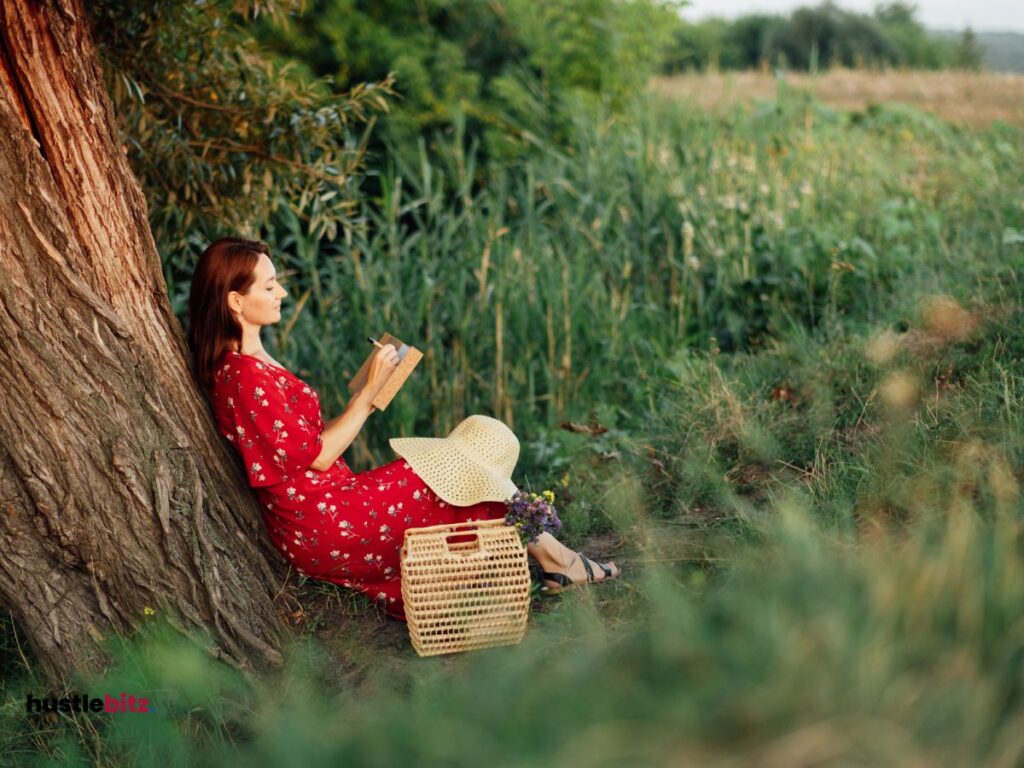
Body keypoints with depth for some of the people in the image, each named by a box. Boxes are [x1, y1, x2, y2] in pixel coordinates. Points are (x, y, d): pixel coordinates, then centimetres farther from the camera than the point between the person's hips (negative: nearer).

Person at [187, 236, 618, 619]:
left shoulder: (246, 365, 14)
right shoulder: (244, 377, -19)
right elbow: (317, 457, -16)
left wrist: (367, 393, 6)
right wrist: (369, 391, -10)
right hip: (324, 525, -10)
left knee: (486, 436, 5)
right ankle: (548, 555, 14)